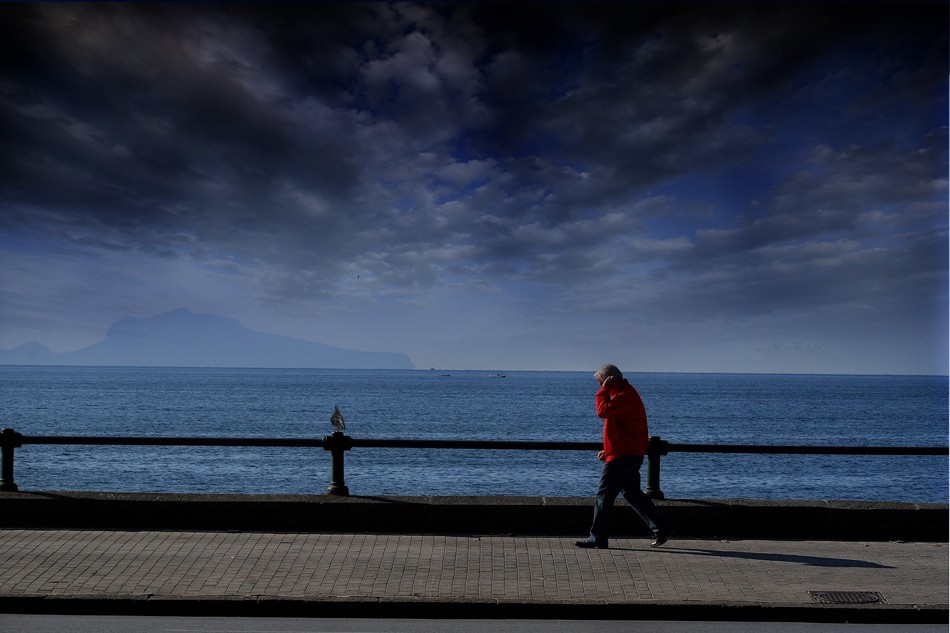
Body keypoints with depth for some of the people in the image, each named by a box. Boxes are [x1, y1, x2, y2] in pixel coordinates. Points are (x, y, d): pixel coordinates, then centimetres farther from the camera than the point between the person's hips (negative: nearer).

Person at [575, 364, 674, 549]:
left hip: (622, 457, -11)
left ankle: (597, 538, 3)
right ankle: (662, 528, 18)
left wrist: (603, 390, -15)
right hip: (629, 455, 11)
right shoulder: (625, 394, 18)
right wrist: (608, 451, 18)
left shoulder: (625, 395, -17)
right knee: (633, 494, 16)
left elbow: (603, 411, -29)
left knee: (604, 495, -4)